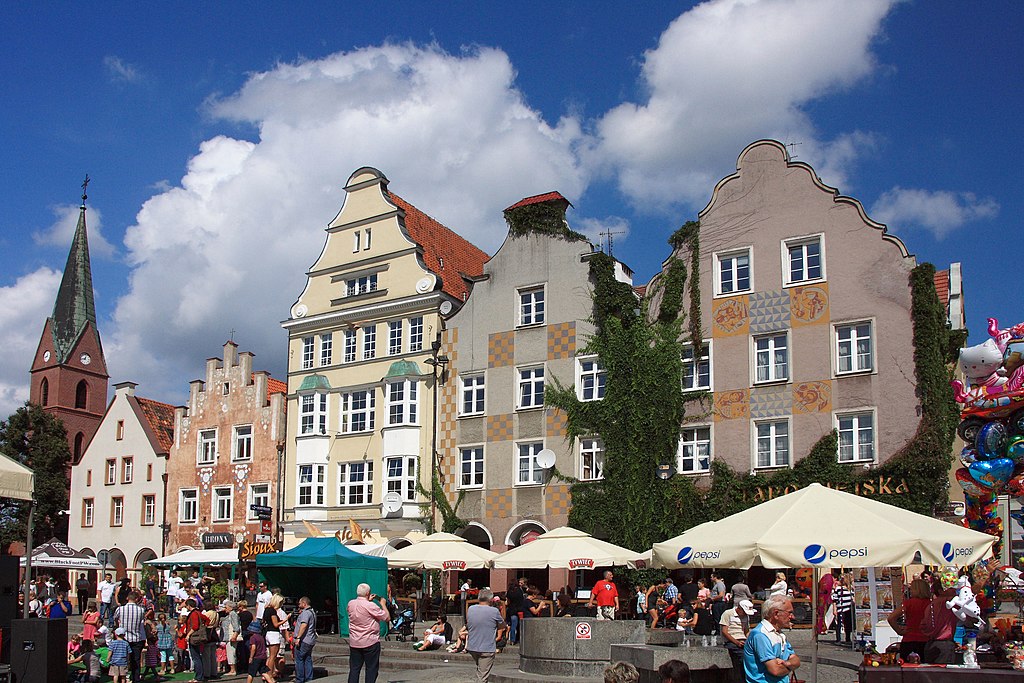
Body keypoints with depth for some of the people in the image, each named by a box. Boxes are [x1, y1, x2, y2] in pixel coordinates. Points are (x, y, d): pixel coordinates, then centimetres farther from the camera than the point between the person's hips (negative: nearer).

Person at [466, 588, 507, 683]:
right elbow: (502, 626, 2)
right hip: (487, 649, -5)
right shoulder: (494, 611, -12)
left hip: (471, 647, 5)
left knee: (479, 671, 26)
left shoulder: (470, 609, 1)